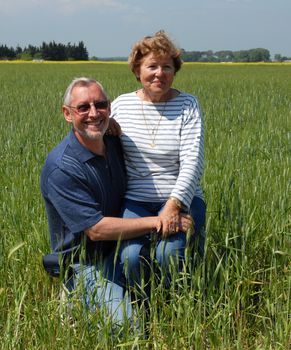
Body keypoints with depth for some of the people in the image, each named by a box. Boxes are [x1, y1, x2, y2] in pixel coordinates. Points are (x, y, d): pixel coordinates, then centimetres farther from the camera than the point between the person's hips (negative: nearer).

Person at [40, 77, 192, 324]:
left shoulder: (114, 145, 3)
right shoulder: (61, 168, -21)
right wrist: (157, 222, -21)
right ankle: (79, 303, 3)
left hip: (124, 253, 7)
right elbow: (96, 229, -23)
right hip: (88, 265, -7)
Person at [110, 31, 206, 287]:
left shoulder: (188, 105, 0)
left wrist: (174, 203, -26)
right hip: (135, 200, 2)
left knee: (169, 253, -30)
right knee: (130, 256, -27)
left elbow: (192, 161, -11)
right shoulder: (121, 105, 7)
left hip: (181, 198, -1)